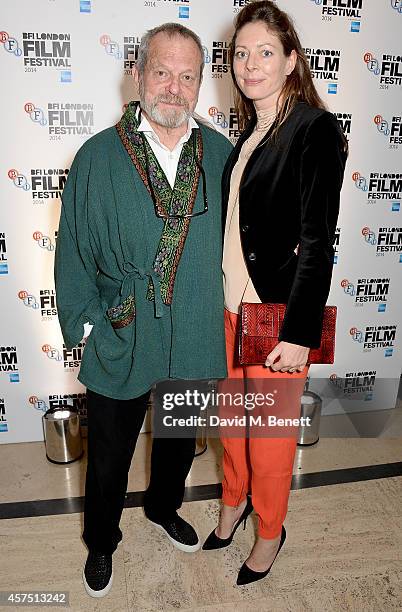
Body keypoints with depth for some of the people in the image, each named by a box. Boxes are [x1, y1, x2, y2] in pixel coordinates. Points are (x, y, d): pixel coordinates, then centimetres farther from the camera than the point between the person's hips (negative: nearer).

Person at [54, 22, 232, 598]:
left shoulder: (222, 154, -1)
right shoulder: (98, 156, -8)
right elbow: (74, 253, -4)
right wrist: (83, 325, -6)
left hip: (195, 345, 3)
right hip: (120, 343, -2)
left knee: (179, 442, 26)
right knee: (109, 459, 18)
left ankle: (164, 507, 57)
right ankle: (101, 542, 48)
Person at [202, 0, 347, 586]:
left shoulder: (314, 130, -11)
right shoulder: (248, 133, 11)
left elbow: (317, 240, -16)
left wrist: (298, 332, -18)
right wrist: (220, 296, 13)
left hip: (277, 311, -7)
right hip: (232, 303, 7)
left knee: (270, 430, 10)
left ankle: (269, 532, 36)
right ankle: (234, 501, 47)